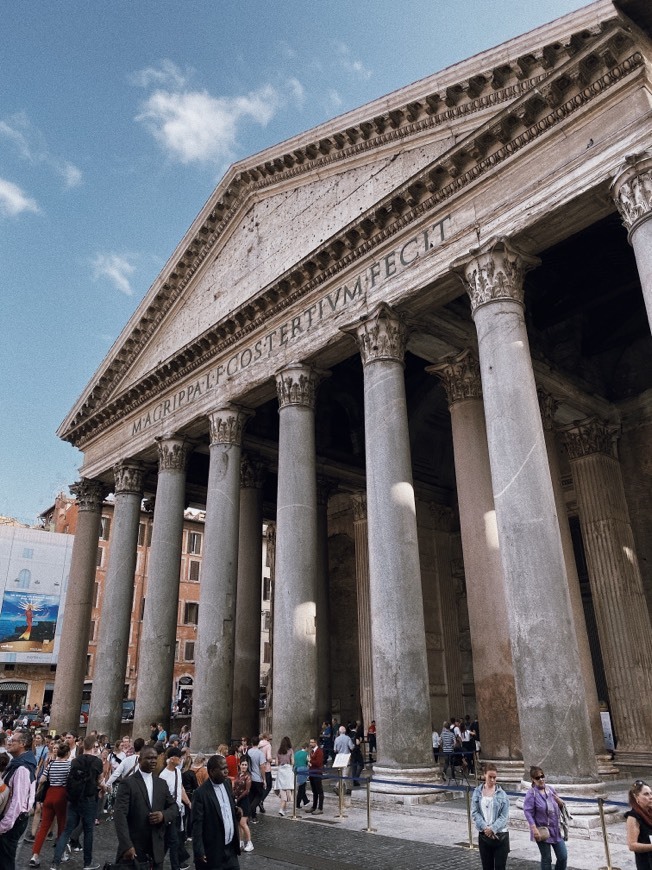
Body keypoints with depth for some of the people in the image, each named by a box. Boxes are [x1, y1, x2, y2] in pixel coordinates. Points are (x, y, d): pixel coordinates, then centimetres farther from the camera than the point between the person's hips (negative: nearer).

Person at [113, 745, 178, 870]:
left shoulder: (161, 783, 10)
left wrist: (163, 815, -10)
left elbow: (174, 807, 13)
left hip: (156, 847, 5)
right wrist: (127, 845, -25)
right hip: (133, 847, -5)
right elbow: (120, 815, -16)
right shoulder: (127, 783, -8)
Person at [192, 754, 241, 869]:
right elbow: (197, 824, -16)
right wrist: (199, 852, -16)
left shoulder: (227, 783, 3)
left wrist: (236, 811, 0)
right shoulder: (201, 793, -18)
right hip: (213, 852, -6)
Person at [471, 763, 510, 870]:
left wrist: (493, 828, -16)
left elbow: (504, 816, -6)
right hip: (484, 835, 1)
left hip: (500, 835, -1)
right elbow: (474, 813, -2)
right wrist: (485, 828, -14)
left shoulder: (501, 794, -2)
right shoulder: (477, 792, 1)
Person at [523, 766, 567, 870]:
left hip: (555, 830, 5)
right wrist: (534, 829, -24)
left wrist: (559, 801, -6)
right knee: (546, 859, 6)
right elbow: (528, 812, -17)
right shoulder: (531, 793, -14)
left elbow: (561, 806, 17)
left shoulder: (550, 789, 4)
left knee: (563, 856, 8)